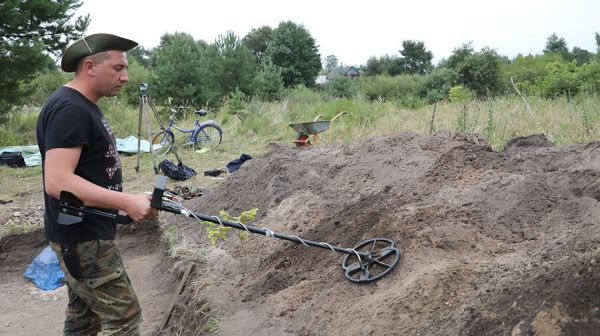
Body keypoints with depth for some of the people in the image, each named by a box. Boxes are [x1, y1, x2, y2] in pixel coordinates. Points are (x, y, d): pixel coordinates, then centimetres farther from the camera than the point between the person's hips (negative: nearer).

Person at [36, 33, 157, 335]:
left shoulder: (83, 106, 12)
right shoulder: (69, 109, -20)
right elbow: (58, 181, -29)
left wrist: (132, 200, 14)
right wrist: (127, 202, -31)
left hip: (86, 233, 10)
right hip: (81, 238, -10)